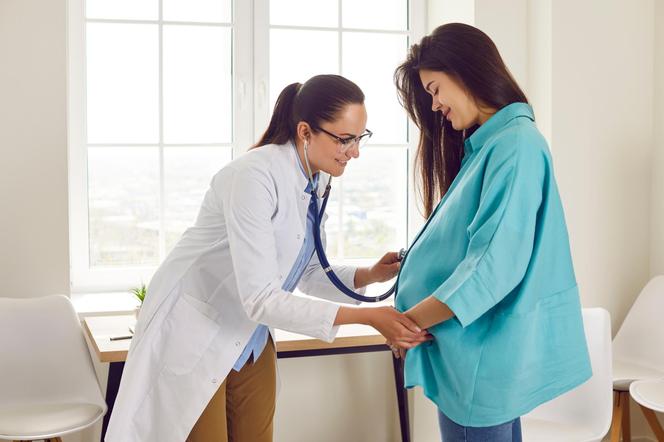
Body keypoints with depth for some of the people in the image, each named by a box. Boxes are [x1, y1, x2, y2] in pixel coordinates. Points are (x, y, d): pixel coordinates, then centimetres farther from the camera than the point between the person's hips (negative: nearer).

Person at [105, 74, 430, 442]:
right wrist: (367, 317, -31)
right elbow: (261, 298, -31)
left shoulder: (314, 181, -1)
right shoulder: (255, 176, -27)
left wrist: (370, 275, -9)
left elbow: (309, 273, 8)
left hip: (253, 341, 8)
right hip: (195, 339, -7)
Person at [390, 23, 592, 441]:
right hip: (486, 350, 9)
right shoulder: (488, 145, 14)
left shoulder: (515, 145, -16)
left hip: (484, 356, -9)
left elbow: (496, 262, -23)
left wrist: (412, 320, -19)